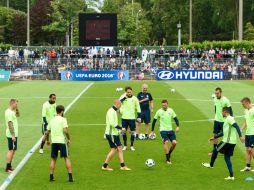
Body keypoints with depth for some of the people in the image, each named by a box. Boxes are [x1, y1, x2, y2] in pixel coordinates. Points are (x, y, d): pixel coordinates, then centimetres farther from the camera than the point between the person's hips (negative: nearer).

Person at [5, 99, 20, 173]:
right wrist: (12, 135, -25)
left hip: (13, 134, 10)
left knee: (12, 150, 16)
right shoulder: (9, 112, -19)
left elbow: (18, 115, 26)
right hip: (12, 135, -10)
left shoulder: (12, 111, 11)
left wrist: (16, 109, 8)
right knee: (11, 150, -8)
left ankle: (9, 166, 24)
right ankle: (8, 168, -5)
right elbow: (10, 124, -23)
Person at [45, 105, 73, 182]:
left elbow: (47, 132, 13)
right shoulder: (63, 119, -6)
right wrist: (68, 139, -4)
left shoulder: (52, 120, 9)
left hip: (53, 142, 4)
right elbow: (65, 131, -16)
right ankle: (70, 177, -1)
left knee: (53, 159, 13)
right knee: (66, 158, 3)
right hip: (62, 141, -4)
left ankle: (51, 176, 10)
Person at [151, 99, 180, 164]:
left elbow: (175, 119, 8)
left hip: (170, 130, 3)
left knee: (174, 142, -9)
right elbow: (154, 121, 5)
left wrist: (177, 126, -9)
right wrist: (152, 130, 7)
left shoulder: (170, 110, 2)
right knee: (166, 142, -18)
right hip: (163, 130, -3)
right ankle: (168, 159, -11)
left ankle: (169, 154, 19)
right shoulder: (159, 111, -4)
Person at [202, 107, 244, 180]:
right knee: (227, 157, 11)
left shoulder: (229, 118, -10)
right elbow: (224, 132, 28)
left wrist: (240, 136, -31)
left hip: (227, 141, -9)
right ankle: (231, 176, 6)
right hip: (232, 142, 9)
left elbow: (236, 126, -22)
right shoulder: (227, 120, 20)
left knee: (215, 150, 10)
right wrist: (215, 137, 31)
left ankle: (211, 165, 30)